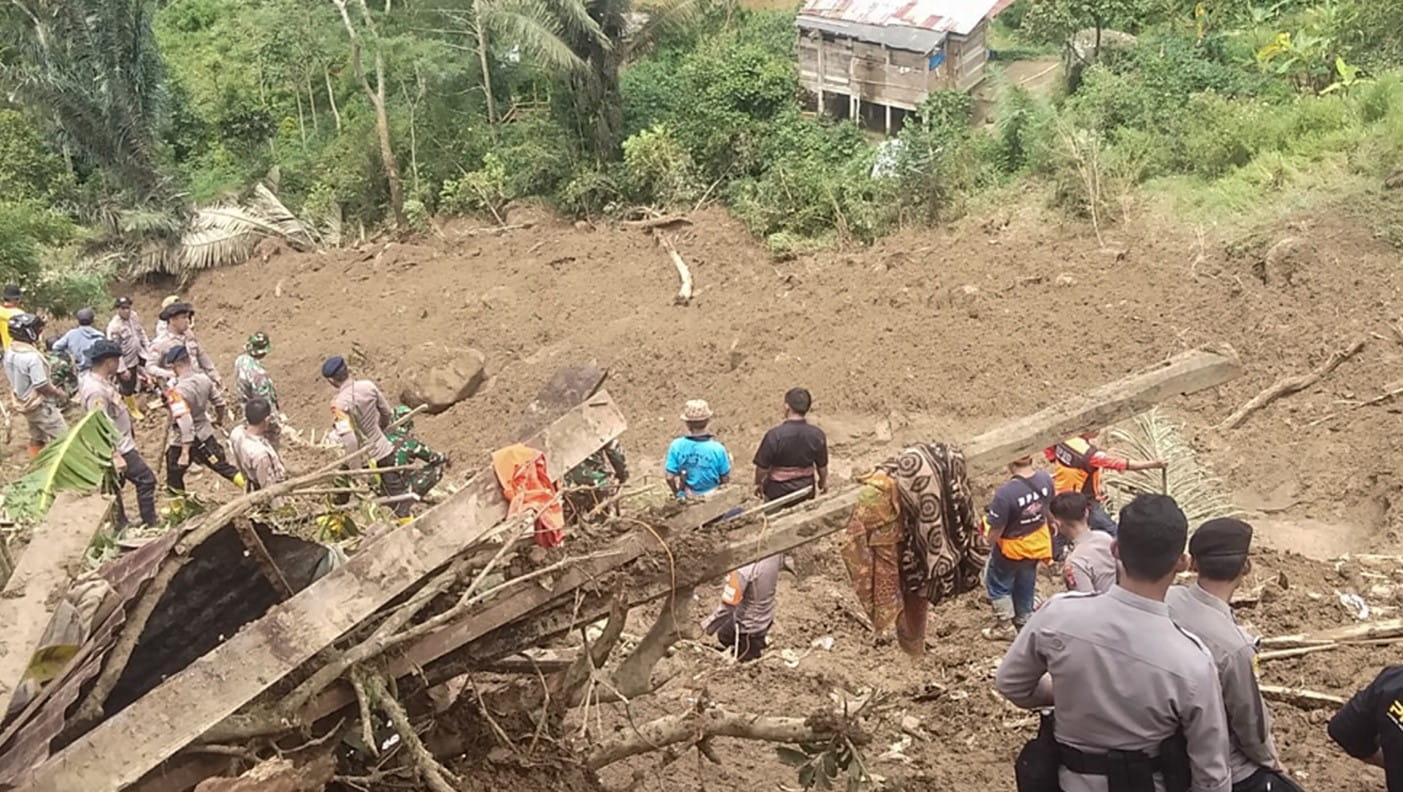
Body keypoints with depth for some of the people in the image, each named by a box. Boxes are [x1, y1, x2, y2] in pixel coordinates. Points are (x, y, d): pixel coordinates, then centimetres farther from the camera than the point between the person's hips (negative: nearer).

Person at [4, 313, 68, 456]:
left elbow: (14, 378, 11)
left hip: (23, 403, 9)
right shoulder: (31, 356, -28)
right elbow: (42, 386, -25)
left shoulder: (9, 352, 0)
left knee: (36, 439, 20)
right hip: (40, 405, -9)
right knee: (62, 438, -1)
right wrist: (60, 394, -8)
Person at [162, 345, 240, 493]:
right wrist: (220, 419, 26)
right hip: (205, 435, 6)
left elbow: (184, 422, -31)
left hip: (182, 441, -6)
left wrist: (185, 452, -29)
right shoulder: (203, 379, -8)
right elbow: (220, 403, 5)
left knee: (174, 481, 15)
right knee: (223, 466, 19)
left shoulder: (177, 391, -27)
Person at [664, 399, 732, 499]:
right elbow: (725, 479, -14)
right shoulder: (717, 449, -25)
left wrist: (677, 493, 5)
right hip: (711, 494, -2)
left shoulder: (676, 446, -21)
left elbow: (670, 477, -14)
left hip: (687, 495, 2)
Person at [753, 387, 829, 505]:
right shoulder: (817, 435, -15)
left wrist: (758, 483, 5)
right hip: (805, 490, 2)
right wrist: (823, 482, 19)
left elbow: (762, 467, -15)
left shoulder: (774, 435, -25)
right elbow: (822, 465, -1)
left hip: (778, 492, -2)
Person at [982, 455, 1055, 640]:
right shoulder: (1045, 479, -19)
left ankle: (1005, 625, 33)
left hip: (1012, 548, -6)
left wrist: (990, 545, -4)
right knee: (1026, 584, 28)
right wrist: (1052, 523, 24)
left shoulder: (1006, 492, -39)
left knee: (998, 584, 22)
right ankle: (1023, 621, 46)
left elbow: (996, 529, -27)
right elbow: (1048, 507, 2)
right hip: (1037, 543, 6)